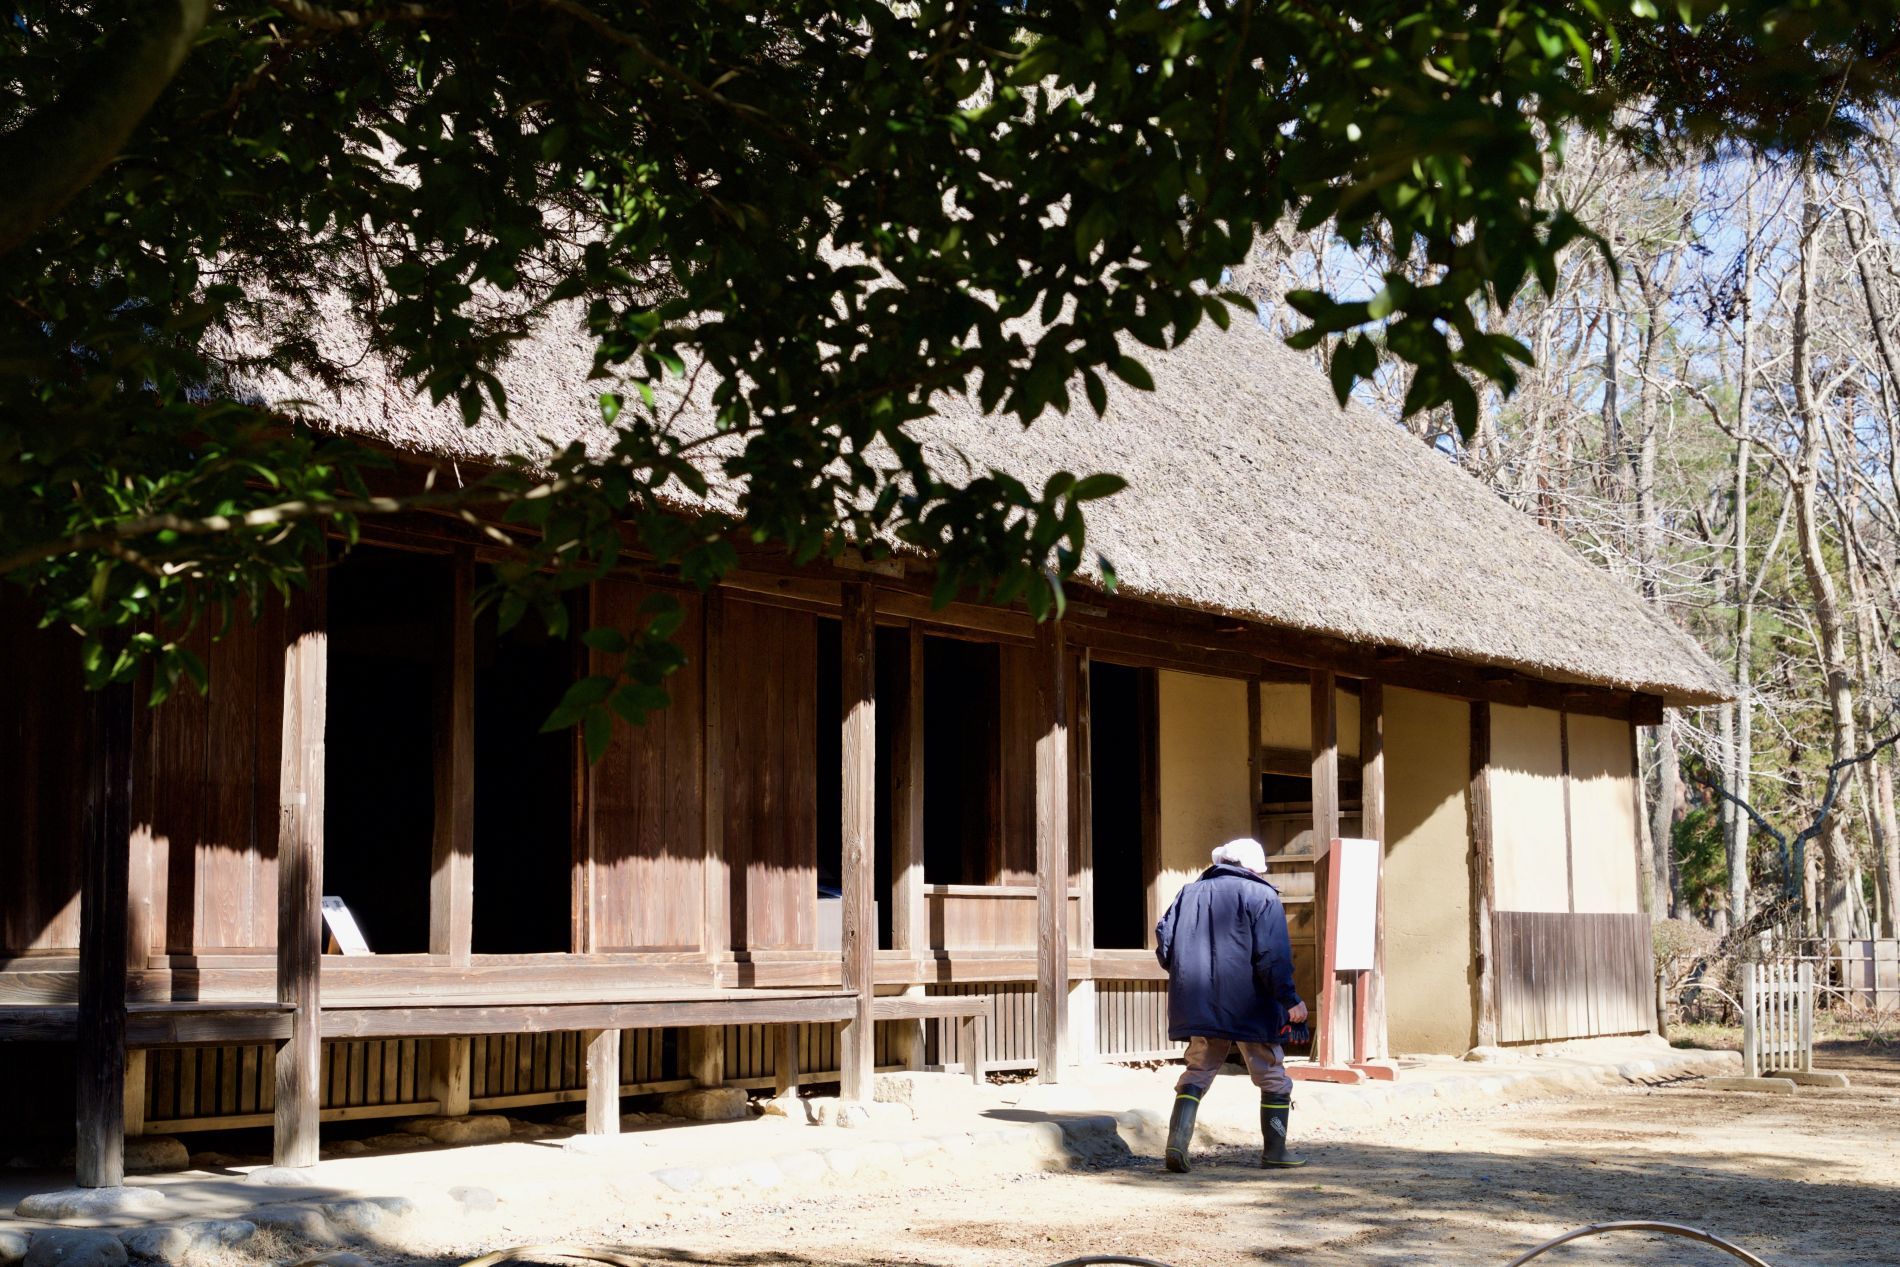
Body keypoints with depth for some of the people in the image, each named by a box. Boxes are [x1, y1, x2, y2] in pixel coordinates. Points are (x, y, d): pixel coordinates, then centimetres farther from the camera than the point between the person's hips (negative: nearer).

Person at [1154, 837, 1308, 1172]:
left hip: (1199, 1006, 4)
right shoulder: (1262, 896, -4)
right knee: (1273, 1078, 11)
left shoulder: (1189, 893, 12)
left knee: (1197, 1073, 12)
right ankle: (1274, 1152, 14)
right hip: (1250, 1007, -4)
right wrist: (1290, 1000, -14)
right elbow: (1273, 955, -14)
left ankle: (1177, 1141, -6)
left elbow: (1164, 945, 11)